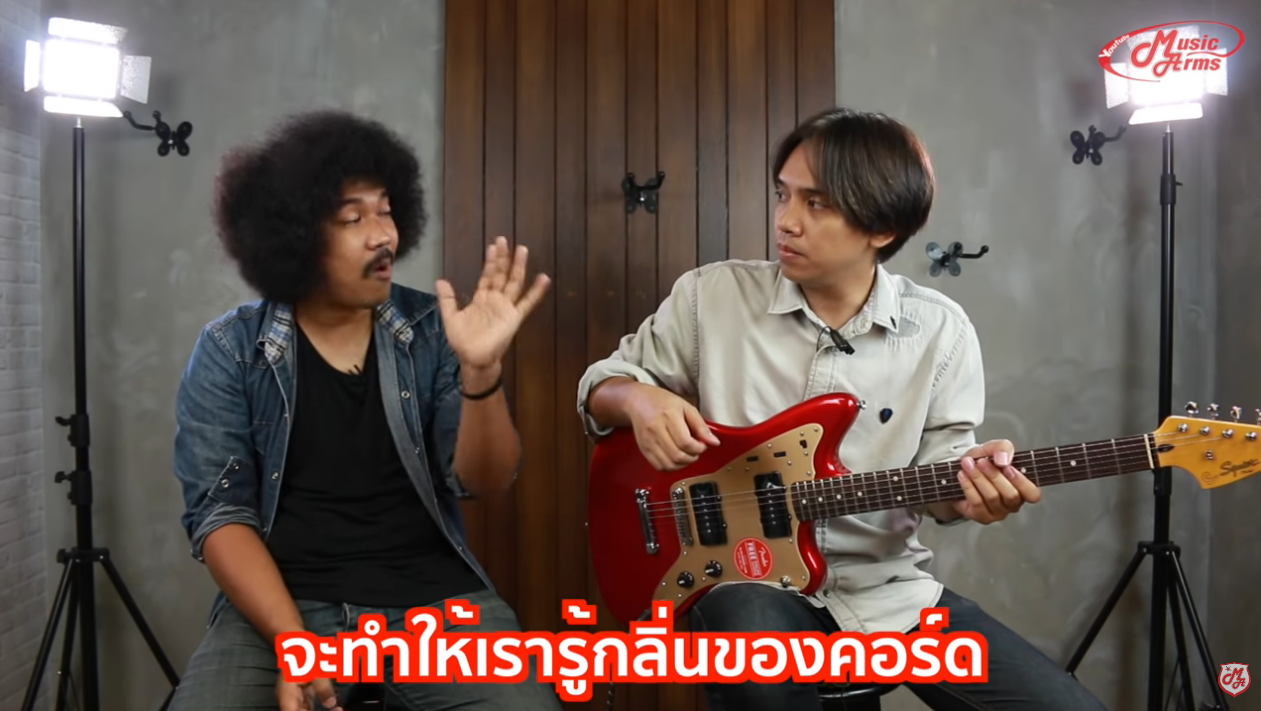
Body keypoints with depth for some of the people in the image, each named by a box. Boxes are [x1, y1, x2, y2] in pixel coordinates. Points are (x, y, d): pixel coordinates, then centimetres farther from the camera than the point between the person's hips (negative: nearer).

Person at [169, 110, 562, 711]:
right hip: (279, 603, 0)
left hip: (437, 598, 1)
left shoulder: (432, 329, 3)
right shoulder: (228, 351, 0)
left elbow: (485, 481, -3)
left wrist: (480, 371, -21)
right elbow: (219, 512, -4)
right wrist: (292, 641, -18)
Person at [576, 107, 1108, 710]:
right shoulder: (711, 295, -5)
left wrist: (968, 483, -20)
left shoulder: (940, 332, -2)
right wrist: (638, 398, -18)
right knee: (756, 645, -38)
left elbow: (939, 460, 4)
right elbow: (601, 383, 6)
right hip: (748, 580, -2)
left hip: (887, 589, 3)